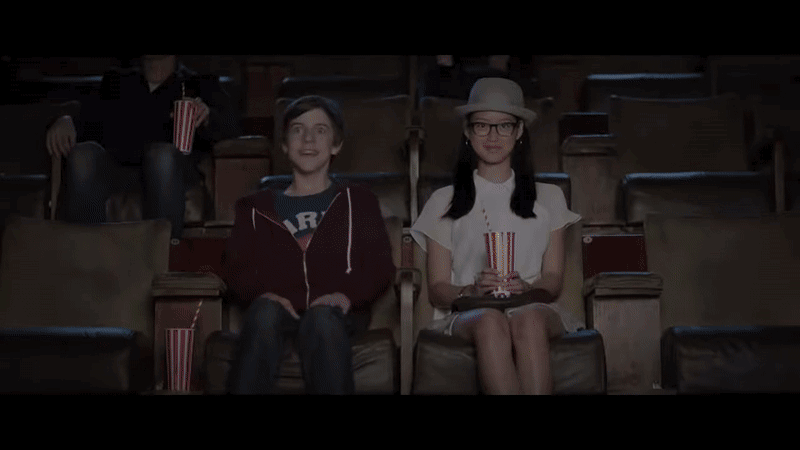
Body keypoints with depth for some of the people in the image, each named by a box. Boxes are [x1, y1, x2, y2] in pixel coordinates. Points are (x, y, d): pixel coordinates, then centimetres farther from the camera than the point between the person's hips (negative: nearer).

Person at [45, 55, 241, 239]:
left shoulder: (202, 86, 23)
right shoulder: (117, 81, 33)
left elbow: (231, 129, 7)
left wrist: (206, 117, -17)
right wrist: (66, 121, -5)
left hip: (176, 165, -2)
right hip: (118, 165, 2)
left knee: (161, 154, -39)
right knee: (83, 155, -32)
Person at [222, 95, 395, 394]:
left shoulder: (357, 201, 22)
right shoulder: (257, 208, 25)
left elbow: (379, 266, 10)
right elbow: (236, 268, 12)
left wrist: (347, 294, -13)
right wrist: (262, 294, -11)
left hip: (335, 314, -1)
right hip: (278, 310, 1)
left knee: (321, 319, -37)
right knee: (265, 313, -35)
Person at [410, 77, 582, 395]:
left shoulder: (548, 198, 21)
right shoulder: (444, 202, 18)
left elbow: (553, 280, 12)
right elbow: (437, 288, 10)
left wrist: (526, 289, -12)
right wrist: (473, 291, -13)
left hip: (534, 310, 1)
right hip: (467, 315, 0)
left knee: (529, 320, -37)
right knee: (491, 321, -38)